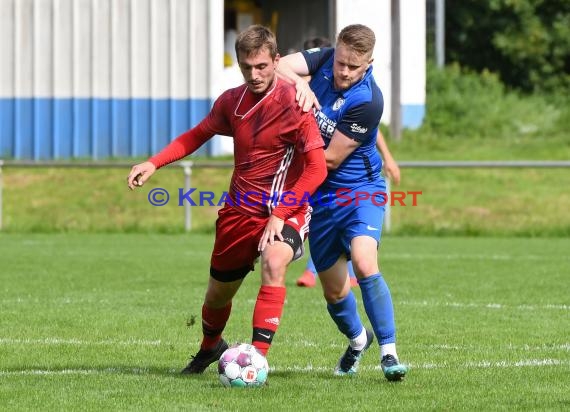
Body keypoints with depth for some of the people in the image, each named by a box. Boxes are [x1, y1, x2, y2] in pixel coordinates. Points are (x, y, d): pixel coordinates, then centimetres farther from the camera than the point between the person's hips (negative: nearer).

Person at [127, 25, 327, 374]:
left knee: (274, 262, -35)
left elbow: (317, 169, -20)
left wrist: (279, 215, -25)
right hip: (240, 210, 5)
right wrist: (154, 164, 4)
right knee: (218, 293, 15)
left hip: (286, 210, -5)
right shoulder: (231, 101, 0)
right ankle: (210, 348, 49)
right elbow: (197, 135, 18)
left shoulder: (293, 103, -17)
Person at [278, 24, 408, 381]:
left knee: (364, 264, -30)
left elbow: (330, 159, -21)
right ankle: (357, 339, 42)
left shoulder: (367, 101, -25)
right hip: (321, 197, 5)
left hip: (359, 191, -5)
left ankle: (389, 352, -21)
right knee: (334, 290, 12)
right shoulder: (326, 59, -7)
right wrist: (301, 84, -31)